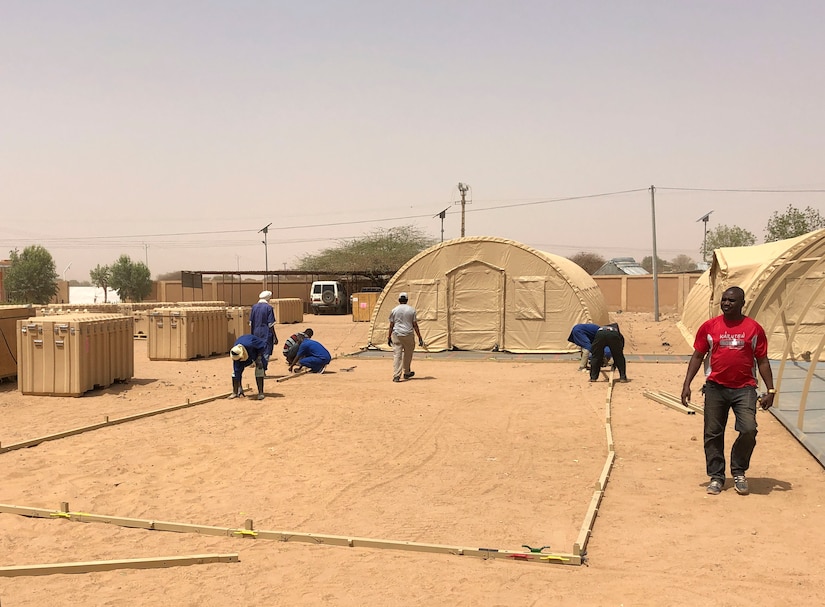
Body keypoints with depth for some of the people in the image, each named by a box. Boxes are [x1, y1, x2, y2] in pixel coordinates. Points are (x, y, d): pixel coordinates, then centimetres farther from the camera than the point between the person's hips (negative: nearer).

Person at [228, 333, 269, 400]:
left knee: (259, 369, -19)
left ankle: (261, 392, -14)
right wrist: (238, 385, -26)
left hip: (257, 351, -3)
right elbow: (237, 372, -26)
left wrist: (259, 358, -28)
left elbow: (263, 345, -27)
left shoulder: (250, 344, -45)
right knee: (236, 370, -8)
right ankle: (235, 392, 4)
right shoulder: (236, 355, -32)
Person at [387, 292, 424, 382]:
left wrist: (389, 337, 13)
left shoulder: (394, 310, 2)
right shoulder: (411, 310, 1)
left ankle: (396, 376, -11)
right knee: (408, 354, 18)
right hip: (408, 334, 0)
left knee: (397, 355, -2)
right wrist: (420, 338, 4)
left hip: (396, 334, 0)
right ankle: (406, 373, 30)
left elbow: (391, 325, 4)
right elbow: (415, 325, 0)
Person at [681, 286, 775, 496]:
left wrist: (770, 390, 1)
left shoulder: (754, 328, 3)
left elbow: (762, 361, 7)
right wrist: (687, 384, 0)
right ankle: (716, 476, 19)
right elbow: (697, 356, 7)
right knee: (713, 434, 4)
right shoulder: (709, 327, 4)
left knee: (749, 430, -14)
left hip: (744, 388, -1)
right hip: (715, 387, 1)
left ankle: (739, 472, 9)